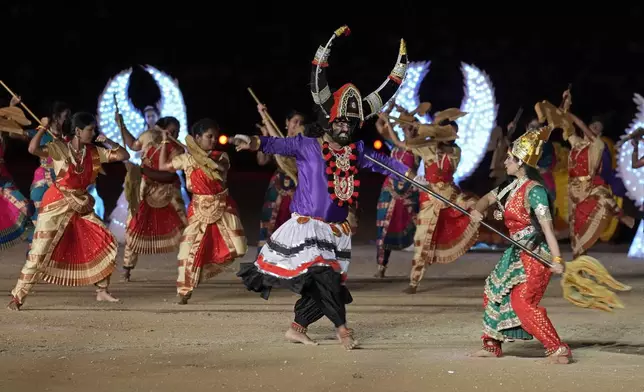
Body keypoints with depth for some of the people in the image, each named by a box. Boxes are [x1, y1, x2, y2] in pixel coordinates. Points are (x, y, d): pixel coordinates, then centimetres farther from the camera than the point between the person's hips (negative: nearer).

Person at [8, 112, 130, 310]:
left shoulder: (94, 152, 5)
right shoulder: (58, 148, -10)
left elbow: (124, 156, 6)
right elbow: (33, 149, -27)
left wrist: (108, 142, -6)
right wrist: (43, 128, -20)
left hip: (81, 206, 6)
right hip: (57, 205, -6)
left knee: (106, 242, 0)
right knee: (39, 252, -10)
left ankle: (102, 291, 12)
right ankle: (17, 296, -4)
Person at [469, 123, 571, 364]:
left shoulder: (533, 190, -20)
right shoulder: (511, 185, 7)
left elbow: (547, 226, -27)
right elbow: (489, 198, 21)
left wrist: (557, 259, -34)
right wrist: (477, 210, -4)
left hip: (536, 253, -10)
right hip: (518, 253, 10)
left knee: (523, 302, -18)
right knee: (494, 293, 17)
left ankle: (559, 350, -16)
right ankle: (492, 345, 31)